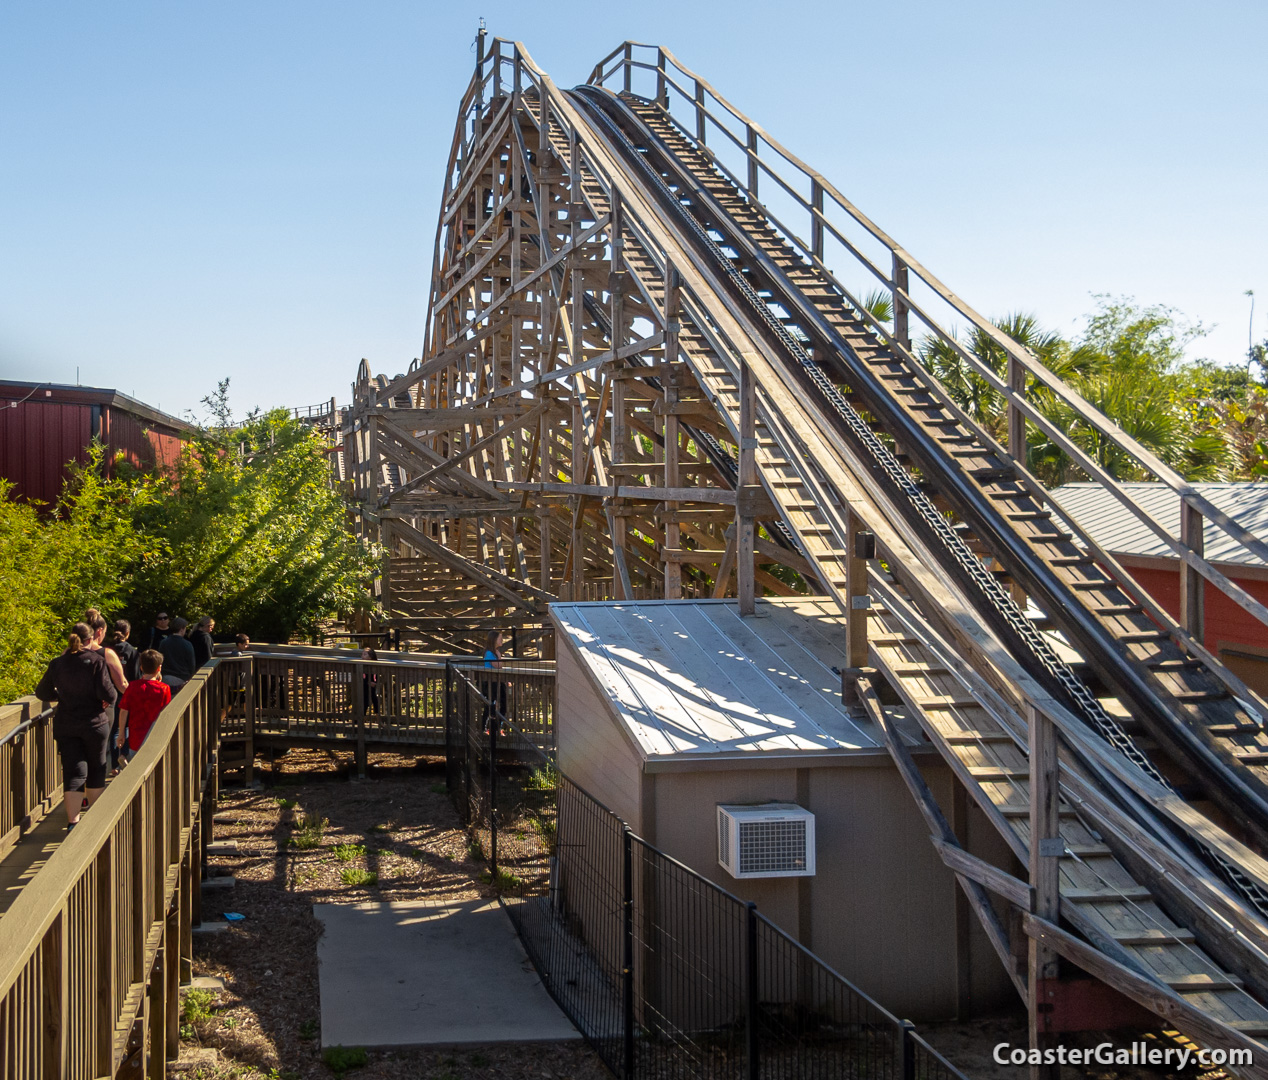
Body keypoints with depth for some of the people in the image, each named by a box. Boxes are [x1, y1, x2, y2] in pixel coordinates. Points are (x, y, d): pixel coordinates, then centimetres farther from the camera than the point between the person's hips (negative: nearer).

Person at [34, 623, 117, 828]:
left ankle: (73, 820, -5)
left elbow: (43, 693, 8)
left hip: (65, 725, 2)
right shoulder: (96, 661, -12)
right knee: (96, 769, 14)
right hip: (94, 724, -2)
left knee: (73, 772, 4)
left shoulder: (57, 663, -1)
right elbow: (107, 693, -19)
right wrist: (110, 699, 2)